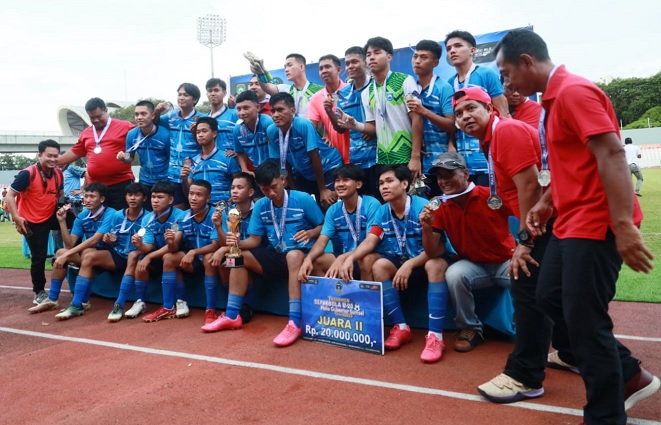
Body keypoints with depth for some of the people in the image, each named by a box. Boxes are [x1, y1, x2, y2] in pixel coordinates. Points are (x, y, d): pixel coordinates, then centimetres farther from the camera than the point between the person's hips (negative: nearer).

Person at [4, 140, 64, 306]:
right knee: (39, 257, 0)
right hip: (32, 222, -6)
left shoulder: (58, 174, -2)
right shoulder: (27, 174, -21)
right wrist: (17, 218, -26)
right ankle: (38, 293, 17)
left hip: (50, 217, 6)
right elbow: (9, 195, -19)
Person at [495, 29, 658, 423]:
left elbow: (612, 156, -24)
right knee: (551, 298, 16)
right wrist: (546, 202, 18)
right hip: (571, 222, 11)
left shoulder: (574, 91, -16)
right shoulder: (555, 97, 15)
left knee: (585, 320, -3)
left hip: (596, 225, -11)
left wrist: (624, 225, -28)